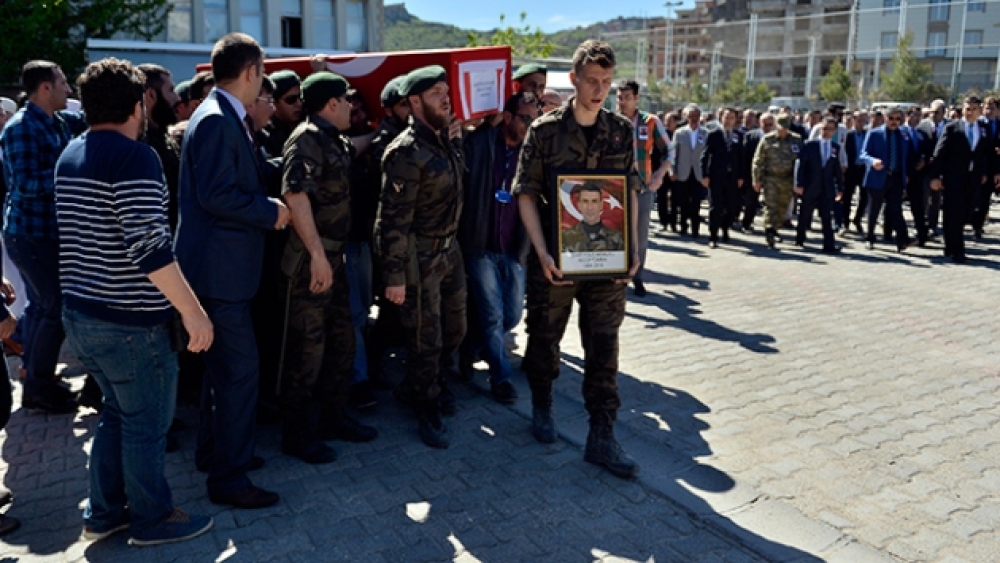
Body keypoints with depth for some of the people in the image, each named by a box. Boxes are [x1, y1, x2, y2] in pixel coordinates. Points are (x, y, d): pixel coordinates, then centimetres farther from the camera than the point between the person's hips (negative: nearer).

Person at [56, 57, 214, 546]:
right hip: (129, 320, -9)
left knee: (117, 413, 22)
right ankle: (152, 519, 22)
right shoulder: (134, 157, -18)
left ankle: (104, 513, 32)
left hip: (80, 310, 9)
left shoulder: (70, 157, 11)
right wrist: (192, 310, -23)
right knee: (147, 423, 7)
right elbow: (149, 246, -26)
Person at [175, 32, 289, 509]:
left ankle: (213, 451, 35)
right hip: (220, 267, -11)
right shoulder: (216, 120, -17)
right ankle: (229, 477, 5)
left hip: (224, 263, 11)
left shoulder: (225, 118, 15)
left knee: (224, 365, 20)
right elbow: (217, 195, -24)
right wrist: (271, 211, -14)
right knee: (240, 369, -5)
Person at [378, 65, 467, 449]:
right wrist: (395, 276, -21)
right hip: (419, 255, -8)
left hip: (450, 248, 8)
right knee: (426, 339, 3)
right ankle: (426, 412, 23)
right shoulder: (406, 152, -18)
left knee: (454, 330, 18)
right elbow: (393, 219, -20)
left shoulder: (445, 141, 8)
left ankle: (419, 389, 41)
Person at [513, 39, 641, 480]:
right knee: (544, 338, 12)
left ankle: (601, 438, 13)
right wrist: (542, 253, -15)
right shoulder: (545, 130, -6)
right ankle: (542, 407, 37)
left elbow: (630, 192, 10)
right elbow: (526, 194, -7)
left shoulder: (621, 131, 4)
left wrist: (630, 248, 0)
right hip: (556, 258, -2)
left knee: (604, 347, 4)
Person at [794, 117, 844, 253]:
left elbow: (837, 169, 11)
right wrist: (799, 184, -12)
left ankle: (829, 245, -6)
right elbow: (801, 165, -6)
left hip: (827, 188, 2)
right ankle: (800, 238, 30)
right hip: (810, 187, -1)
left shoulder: (836, 147, 7)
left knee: (827, 217, -5)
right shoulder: (810, 144, -3)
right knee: (805, 215, 11)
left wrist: (840, 188, 9)